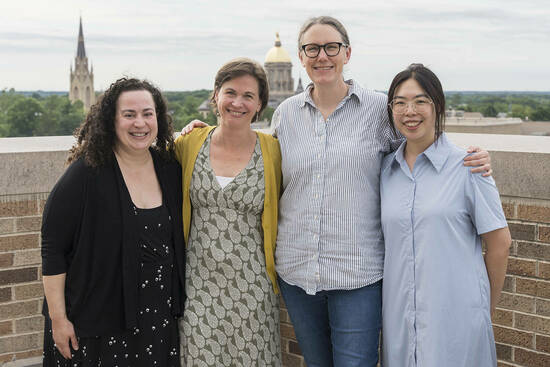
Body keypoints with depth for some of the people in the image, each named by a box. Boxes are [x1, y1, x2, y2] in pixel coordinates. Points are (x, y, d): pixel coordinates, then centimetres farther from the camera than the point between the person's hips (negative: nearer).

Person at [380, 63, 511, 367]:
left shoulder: (466, 166, -6)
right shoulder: (386, 169, 6)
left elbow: (499, 242, -2)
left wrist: (485, 308, 6)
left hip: (455, 316, -4)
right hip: (398, 315, 4)